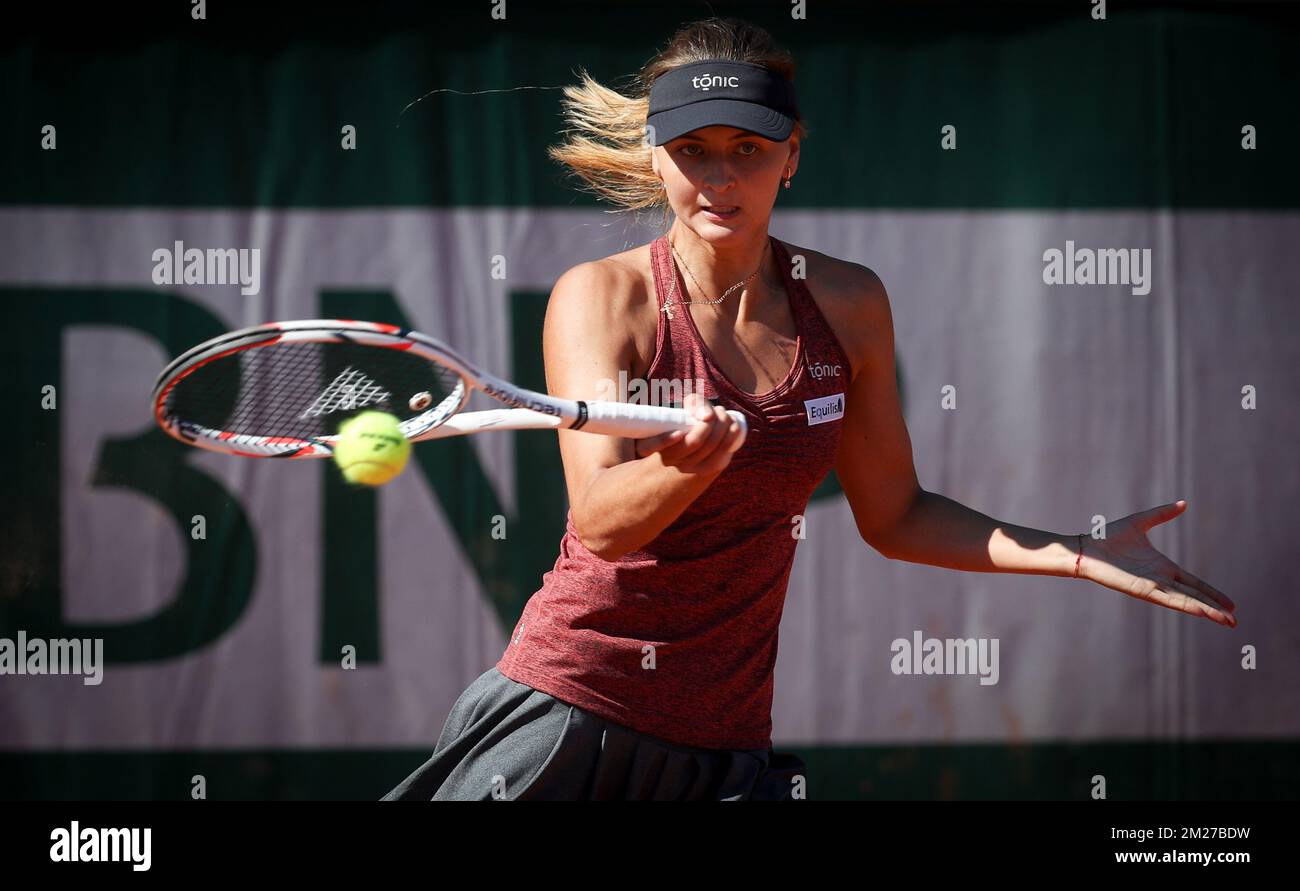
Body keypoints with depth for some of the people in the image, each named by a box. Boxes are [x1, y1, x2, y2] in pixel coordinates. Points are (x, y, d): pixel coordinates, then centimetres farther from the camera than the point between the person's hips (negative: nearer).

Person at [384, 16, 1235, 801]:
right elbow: (599, 523, -20)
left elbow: (891, 515, 12)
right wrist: (691, 467, -41)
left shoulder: (848, 303, 4)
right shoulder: (600, 298, -8)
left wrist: (1082, 556, 4)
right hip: (564, 713, -3)